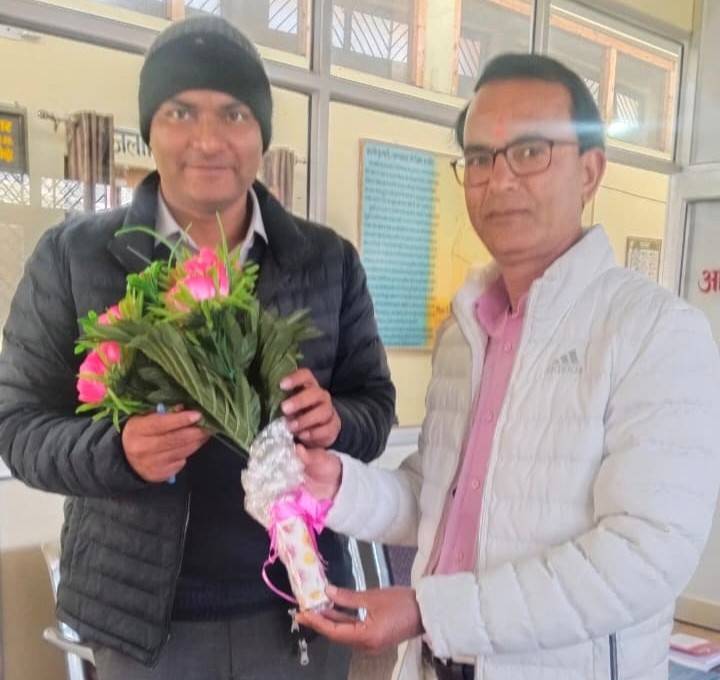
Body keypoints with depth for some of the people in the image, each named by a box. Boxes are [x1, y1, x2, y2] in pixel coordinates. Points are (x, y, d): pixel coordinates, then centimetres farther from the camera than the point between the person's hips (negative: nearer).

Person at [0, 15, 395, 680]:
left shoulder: (328, 258, -1)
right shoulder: (72, 255, -6)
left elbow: (376, 404, 4)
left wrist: (336, 422, -19)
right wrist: (117, 451, -24)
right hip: (142, 612, -1)